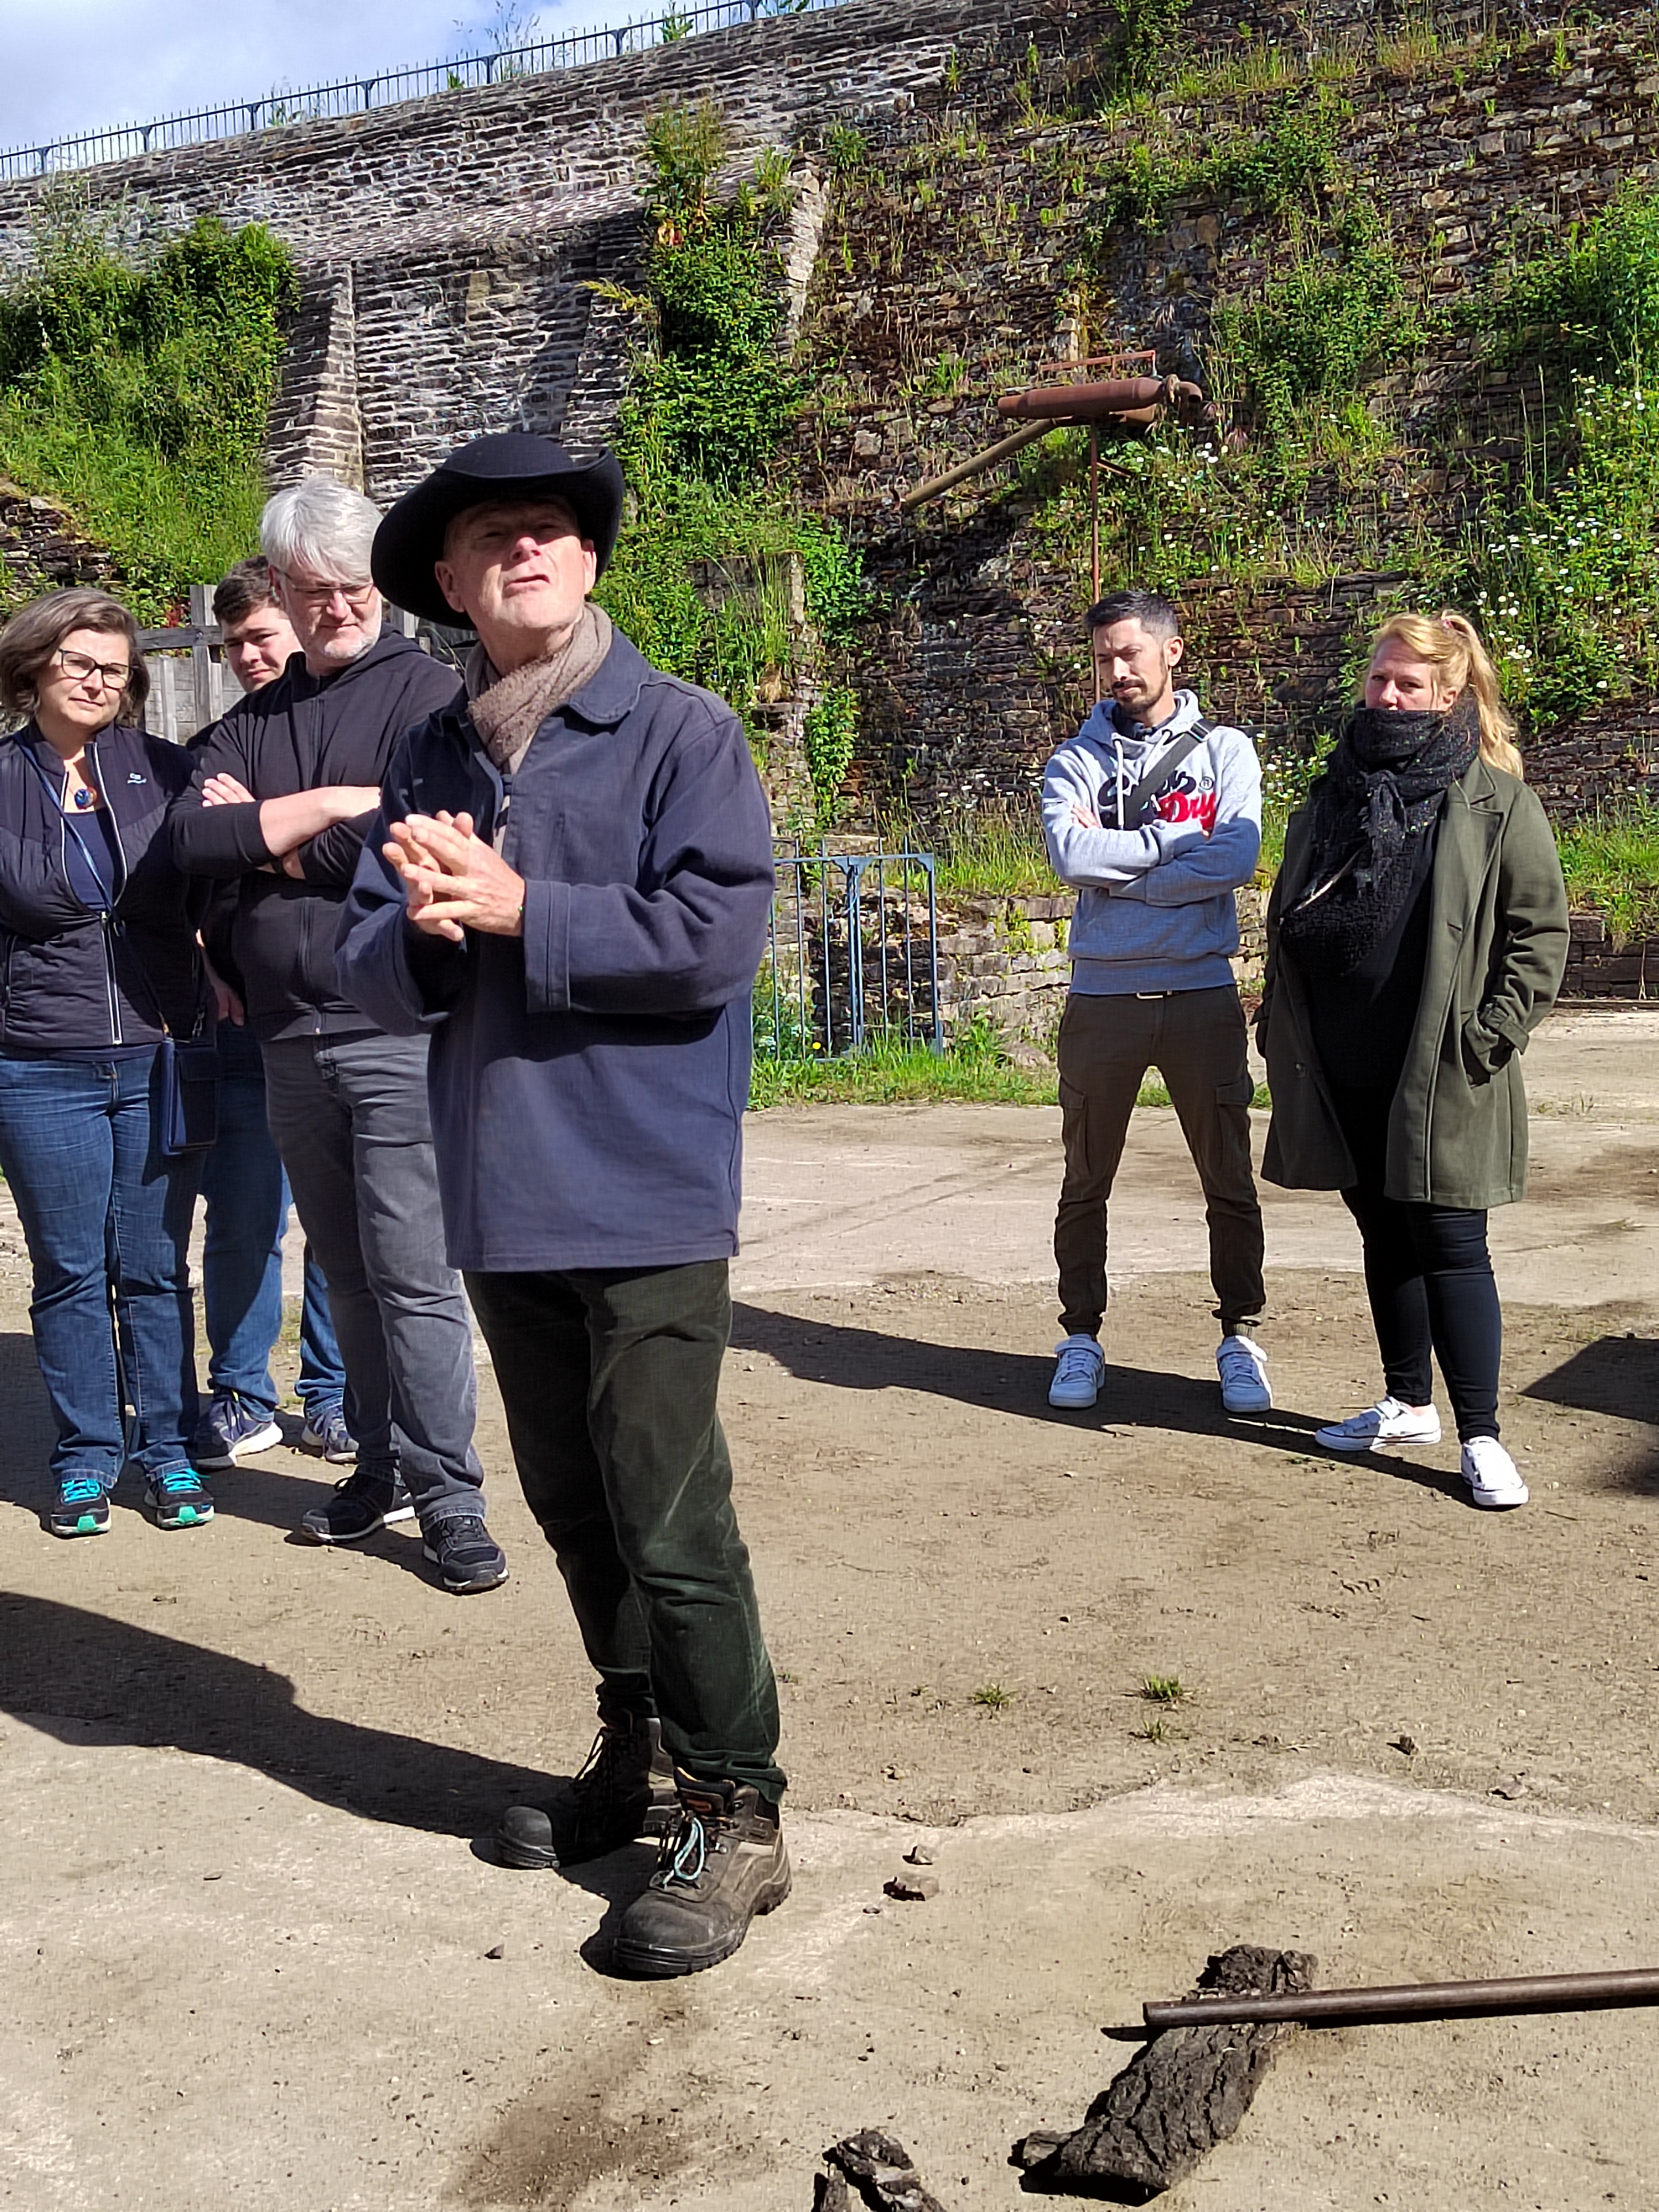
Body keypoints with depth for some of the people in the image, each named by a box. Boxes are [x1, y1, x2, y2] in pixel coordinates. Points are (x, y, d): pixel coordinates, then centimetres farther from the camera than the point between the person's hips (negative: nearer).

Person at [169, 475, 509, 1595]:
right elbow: (194, 840, 0)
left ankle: (448, 1498, 3)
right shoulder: (251, 719, 15)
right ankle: (384, 1467, 26)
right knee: (346, 1273, 14)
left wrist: (262, 833, -3)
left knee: (415, 1276, -6)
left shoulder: (428, 692, -2)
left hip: (398, 1030, -6)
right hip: (291, 1039, 6)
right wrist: (327, 805, -12)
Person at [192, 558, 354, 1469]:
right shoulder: (212, 751, 13)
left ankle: (332, 1394, 18)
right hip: (243, 1019, 2)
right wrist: (210, 971, 1)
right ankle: (240, 1401, 17)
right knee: (241, 1218, 4)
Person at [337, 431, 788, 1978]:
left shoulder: (679, 731, -5)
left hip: (645, 1196, -6)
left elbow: (713, 937, -17)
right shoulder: (430, 762, 11)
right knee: (572, 1505, 16)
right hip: (500, 1199, 6)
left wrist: (517, 908, -15)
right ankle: (643, 1753, 33)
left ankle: (736, 1817, 11)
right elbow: (370, 969, 7)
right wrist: (425, 921, -15)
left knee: (669, 1521, -4)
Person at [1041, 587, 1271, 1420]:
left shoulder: (1224, 749, 4)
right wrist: (1175, 838, -11)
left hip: (1202, 994, 0)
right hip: (1102, 998, 1)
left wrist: (1113, 869, -12)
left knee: (1230, 1180, 5)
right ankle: (1082, 1339, 21)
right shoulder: (1075, 760, 6)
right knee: (1086, 1183, 8)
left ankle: (1239, 1338, 19)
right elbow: (1070, 856, -13)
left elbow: (1235, 859, -13)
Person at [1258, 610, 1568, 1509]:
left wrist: (1492, 1033, -12)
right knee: (1384, 1235, 15)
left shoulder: (1494, 803, -3)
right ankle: (1407, 1404, 29)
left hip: (1441, 1078, -5)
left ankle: (1480, 1438, 5)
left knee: (1449, 1244, -4)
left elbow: (1539, 929, -4)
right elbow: (1288, 926, 20)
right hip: (1344, 1075, 5)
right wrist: (1283, 1024, 13)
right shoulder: (1330, 800, 13)